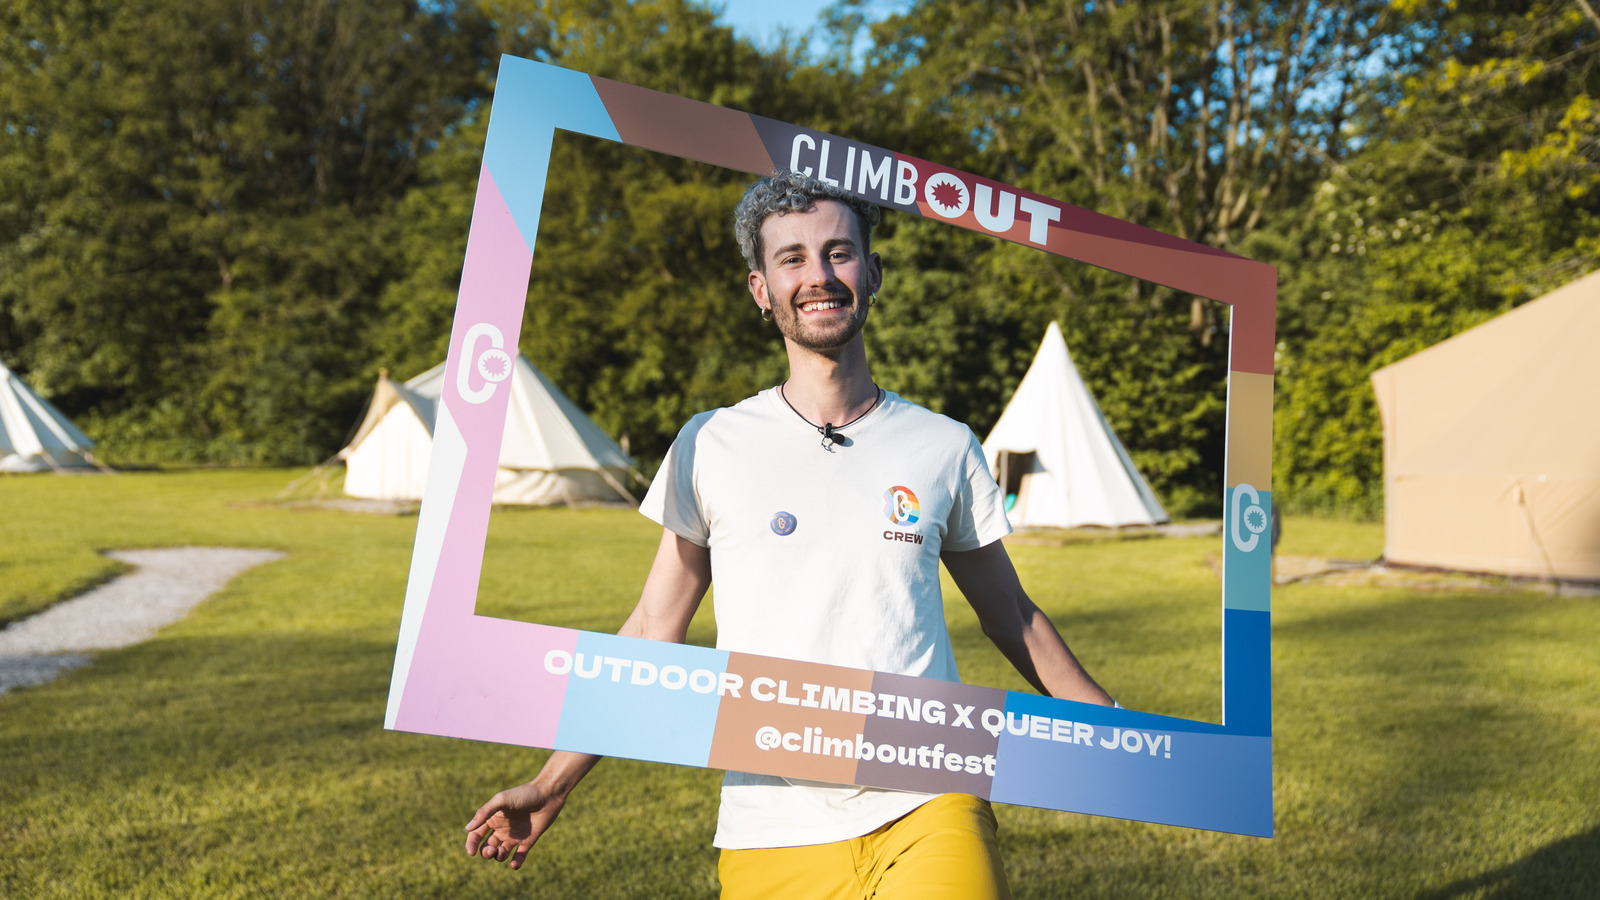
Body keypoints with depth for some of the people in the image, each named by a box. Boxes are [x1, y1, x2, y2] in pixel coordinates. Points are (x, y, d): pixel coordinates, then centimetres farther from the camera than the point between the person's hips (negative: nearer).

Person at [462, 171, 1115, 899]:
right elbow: (654, 630, 7)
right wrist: (551, 786, 8)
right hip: (771, 834, 0)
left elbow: (1010, 616, 14)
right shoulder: (710, 446, 1)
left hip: (927, 812, 1)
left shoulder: (945, 448, 4)